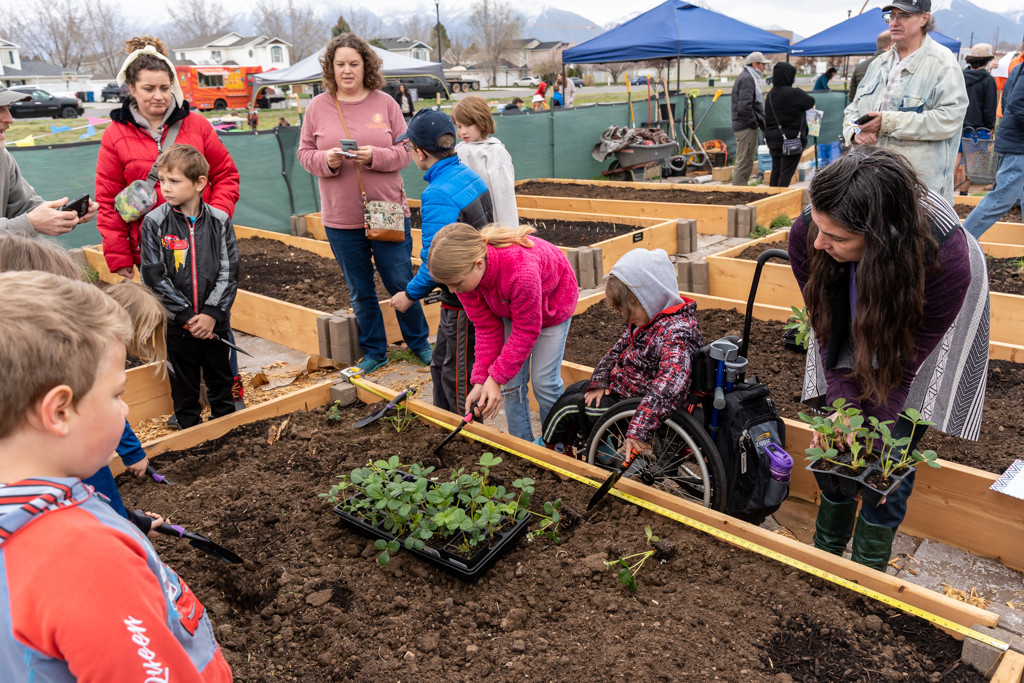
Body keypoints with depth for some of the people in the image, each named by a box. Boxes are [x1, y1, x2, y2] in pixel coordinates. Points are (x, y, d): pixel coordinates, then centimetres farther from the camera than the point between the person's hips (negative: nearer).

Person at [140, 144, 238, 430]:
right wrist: (187, 315, -14)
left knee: (221, 379, 15)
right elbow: (155, 277, -9)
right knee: (184, 385, 11)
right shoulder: (155, 222, -6)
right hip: (177, 323, -1)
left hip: (215, 321, 1)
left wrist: (212, 313, -14)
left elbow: (229, 272, -4)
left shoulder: (220, 221, -3)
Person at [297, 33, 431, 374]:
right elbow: (305, 153, 5)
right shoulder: (318, 106, 3)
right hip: (341, 219, 1)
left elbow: (405, 151, 0)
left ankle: (419, 342, 27)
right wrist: (327, 160, -16)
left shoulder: (385, 103, 1)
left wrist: (375, 156, -19)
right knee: (360, 291, 12)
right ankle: (374, 351, 28)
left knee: (401, 283, 6)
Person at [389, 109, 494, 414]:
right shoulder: (469, 175, 4)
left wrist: (411, 294, -10)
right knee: (441, 365, 23)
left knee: (459, 377, 7)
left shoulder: (438, 196, -24)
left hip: (463, 303, -10)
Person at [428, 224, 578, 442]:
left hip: (552, 301, -5)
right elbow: (487, 328, -18)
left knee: (544, 381, -7)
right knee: (511, 380, -2)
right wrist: (481, 381, -23)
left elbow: (526, 330, -33)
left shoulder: (522, 271, -48)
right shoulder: (465, 272, -27)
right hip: (509, 308, 5)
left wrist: (496, 378, -30)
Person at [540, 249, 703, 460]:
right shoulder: (644, 317, -2)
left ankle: (547, 444, 30)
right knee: (574, 390, 22)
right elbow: (618, 350, 9)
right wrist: (599, 382, -4)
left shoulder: (675, 334, -33)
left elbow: (671, 386, -46)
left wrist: (639, 428, -51)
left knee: (568, 407, 1)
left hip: (634, 402, -10)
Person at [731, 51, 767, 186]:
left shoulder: (748, 77, 21)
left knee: (746, 162, 15)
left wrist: (759, 123, 16)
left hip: (742, 126, 11)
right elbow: (744, 107, -24)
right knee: (744, 162, -8)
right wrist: (754, 123, -15)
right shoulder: (747, 79, -13)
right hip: (746, 127, -11)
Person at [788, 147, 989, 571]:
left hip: (922, 315, -2)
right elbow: (827, 329, -20)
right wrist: (841, 405, -29)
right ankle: (827, 551, 22)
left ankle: (868, 571, 14)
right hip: (857, 313, 3)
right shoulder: (808, 236, -34)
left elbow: (907, 357, -28)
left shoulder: (944, 258, -42)